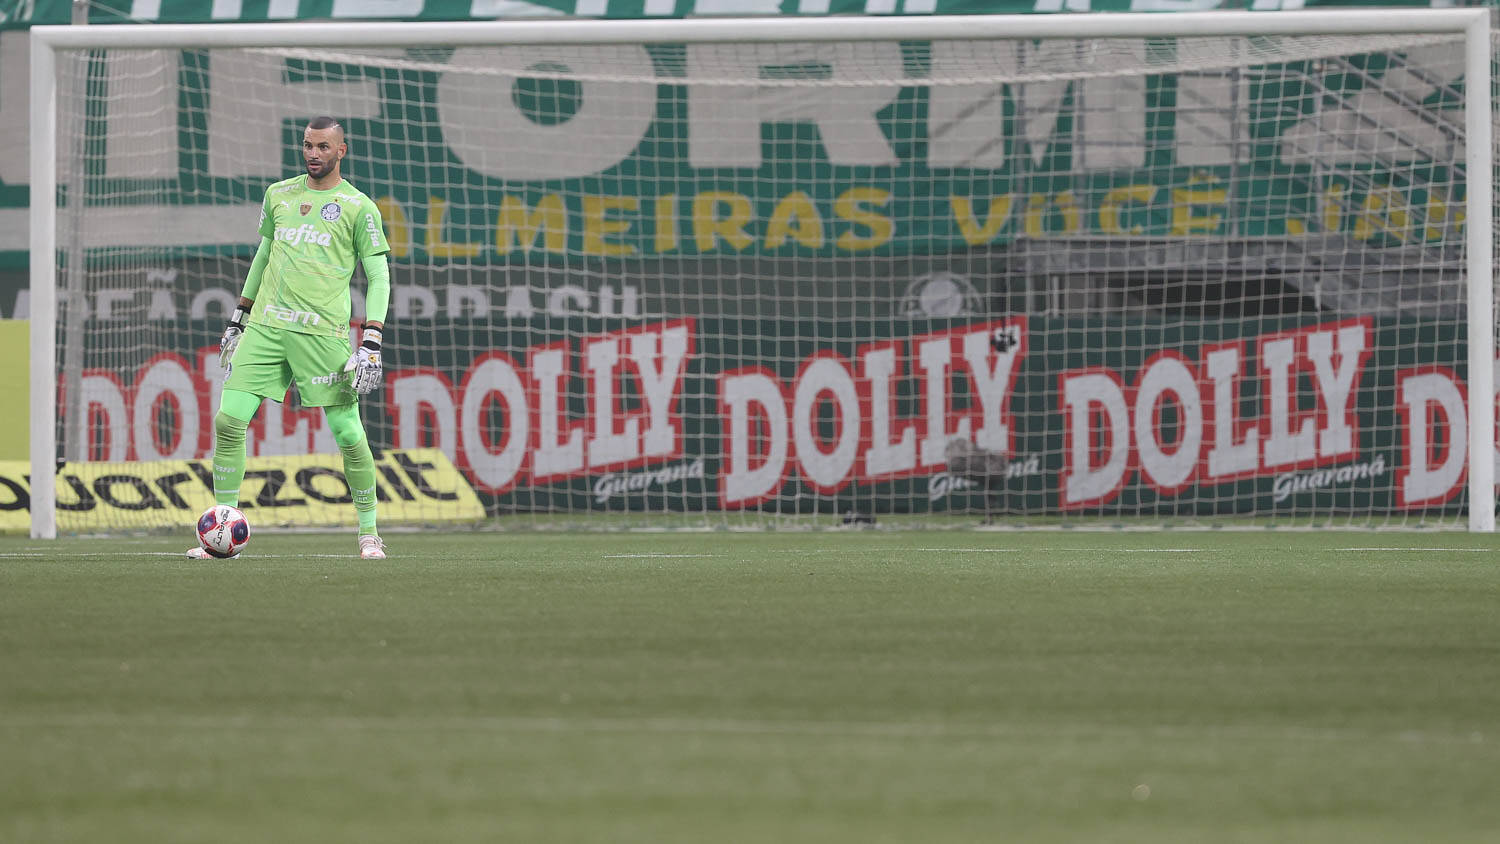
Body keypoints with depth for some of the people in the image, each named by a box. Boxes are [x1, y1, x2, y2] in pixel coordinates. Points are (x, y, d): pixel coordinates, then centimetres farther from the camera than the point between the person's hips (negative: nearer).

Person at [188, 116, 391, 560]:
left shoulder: (359, 207, 1)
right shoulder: (279, 195, 15)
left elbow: (379, 278, 0)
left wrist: (371, 344, -10)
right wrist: (239, 318, 25)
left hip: (322, 332, -4)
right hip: (265, 325, 4)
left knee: (348, 432, -6)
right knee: (228, 421, -7)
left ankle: (369, 532, 11)